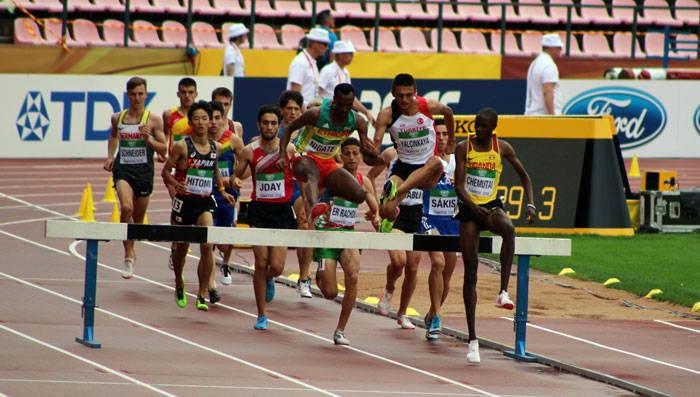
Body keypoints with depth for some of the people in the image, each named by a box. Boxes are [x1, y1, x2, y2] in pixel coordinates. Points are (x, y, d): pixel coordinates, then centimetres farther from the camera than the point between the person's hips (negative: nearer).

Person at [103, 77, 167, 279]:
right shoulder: (117, 118, 6)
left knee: (138, 218, 11)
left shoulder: (153, 120, -3)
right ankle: (129, 256, -20)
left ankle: (131, 251, 41)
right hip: (123, 169, 0)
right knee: (126, 207, -25)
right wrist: (110, 157, 15)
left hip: (144, 171, 0)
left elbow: (163, 150, -2)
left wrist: (148, 139, -19)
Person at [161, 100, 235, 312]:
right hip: (184, 201, -2)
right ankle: (179, 283, 42)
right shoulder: (182, 146, -9)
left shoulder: (216, 147, 3)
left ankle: (202, 295, -10)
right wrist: (175, 184, -24)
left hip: (205, 203, 2)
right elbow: (165, 171, -5)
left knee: (207, 245, -17)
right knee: (182, 247, 11)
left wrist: (223, 191, 13)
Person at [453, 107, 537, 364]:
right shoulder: (464, 148, -5)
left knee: (508, 228, -38)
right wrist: (474, 207, -30)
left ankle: (504, 292, -36)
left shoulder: (502, 148, 0)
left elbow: (524, 176, 11)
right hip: (468, 209, -1)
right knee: (470, 269, -4)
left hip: (491, 206, 1)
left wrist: (531, 204, -4)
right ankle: (472, 339, 0)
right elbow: (458, 185, -12)